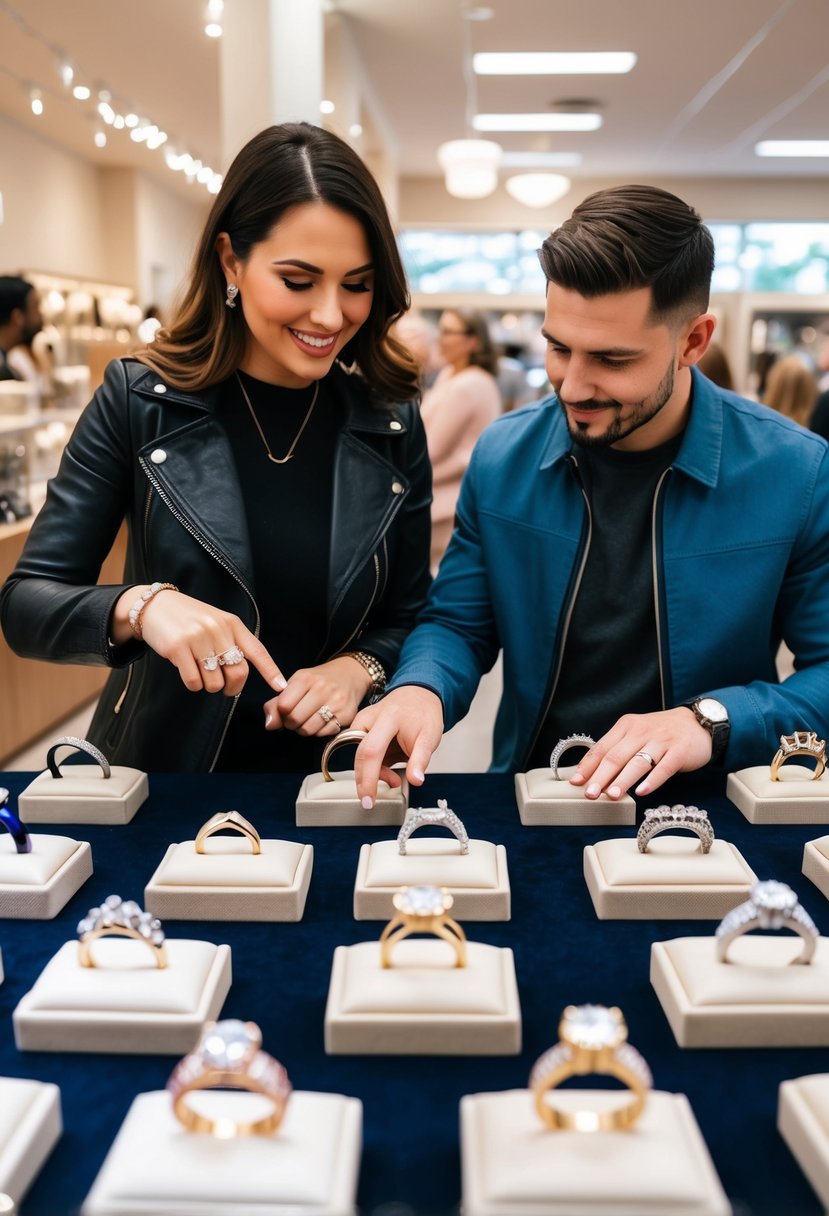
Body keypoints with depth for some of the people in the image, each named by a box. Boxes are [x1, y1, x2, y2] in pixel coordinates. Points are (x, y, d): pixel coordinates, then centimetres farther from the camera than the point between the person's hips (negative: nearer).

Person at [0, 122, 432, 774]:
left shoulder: (391, 425, 0)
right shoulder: (140, 400, -5)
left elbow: (409, 616, 8)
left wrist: (359, 668, -13)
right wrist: (140, 605, -26)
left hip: (335, 778, 2)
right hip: (160, 777, -1)